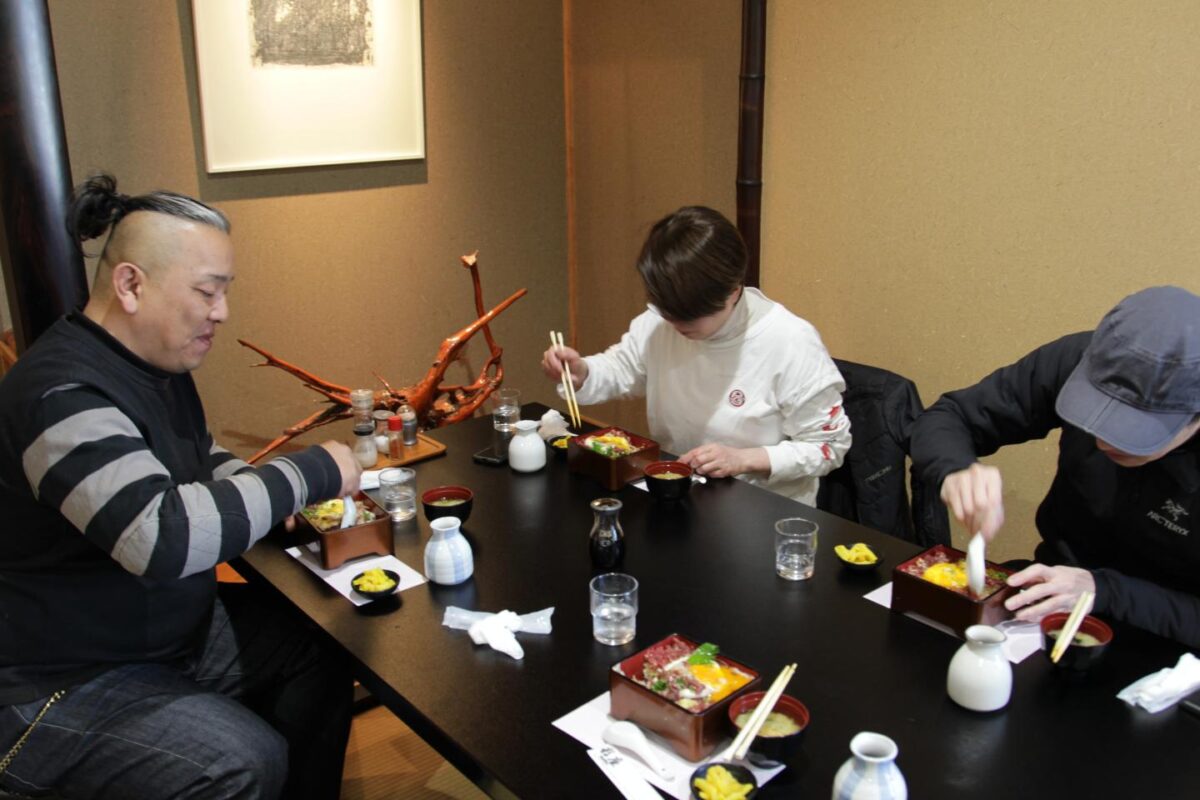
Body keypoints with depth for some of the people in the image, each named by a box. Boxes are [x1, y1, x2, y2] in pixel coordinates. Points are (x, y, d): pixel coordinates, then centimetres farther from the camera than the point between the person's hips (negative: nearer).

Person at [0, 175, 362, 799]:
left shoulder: (159, 365, 4)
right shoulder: (62, 394, -27)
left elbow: (201, 462, 20)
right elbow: (164, 539, -39)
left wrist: (280, 500, -1)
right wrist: (311, 472, -29)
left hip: (178, 626, 9)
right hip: (65, 684, -9)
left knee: (321, 650, -2)